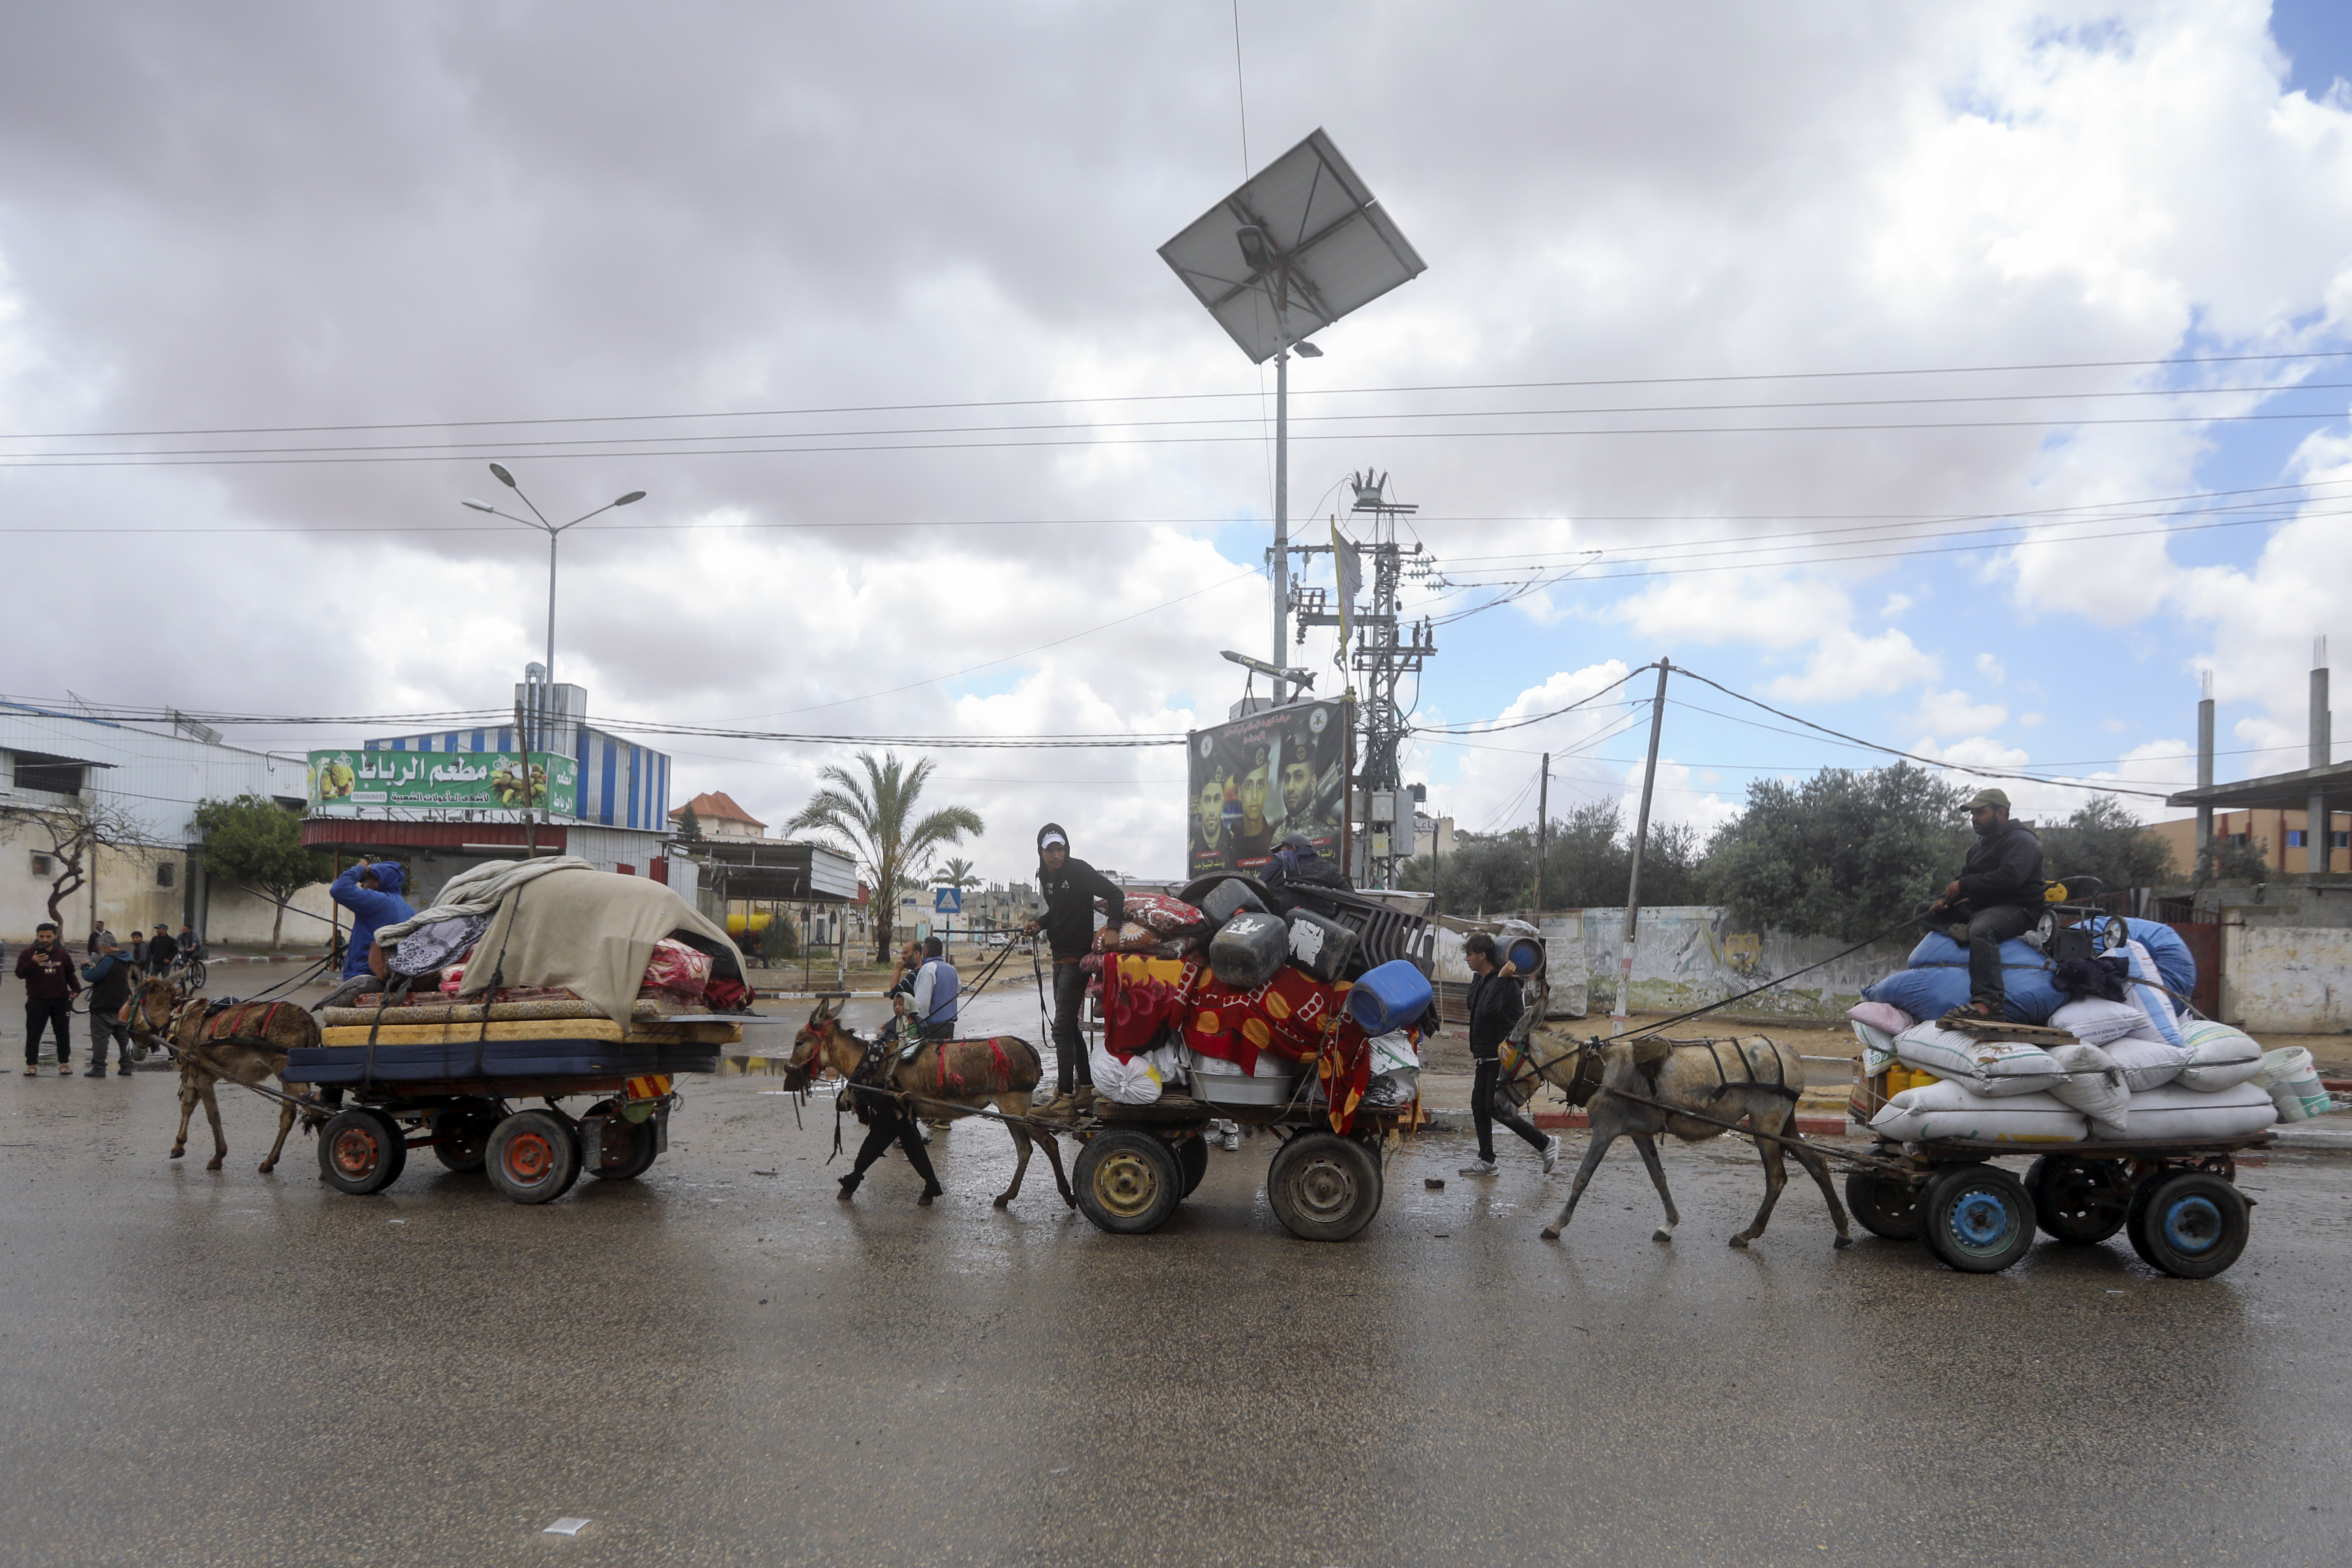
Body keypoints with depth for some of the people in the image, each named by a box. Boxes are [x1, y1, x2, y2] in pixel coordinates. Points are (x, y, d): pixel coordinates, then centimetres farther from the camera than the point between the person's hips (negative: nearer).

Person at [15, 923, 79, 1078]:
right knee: (33, 1034, -2)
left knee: (63, 1033, 6)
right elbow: (20, 974, -13)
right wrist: (32, 963, -30)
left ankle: (64, 1063, 14)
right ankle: (32, 1065, 5)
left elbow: (70, 974, 22)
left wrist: (76, 989, 8)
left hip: (61, 1001, 3)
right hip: (37, 1002, -2)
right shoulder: (28, 954, -1)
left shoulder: (62, 954, 10)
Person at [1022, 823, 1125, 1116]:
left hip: (1078, 957, -9)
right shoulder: (1046, 877, 11)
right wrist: (1039, 924, 6)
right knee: (1069, 1026, 14)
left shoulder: (1078, 870, -13)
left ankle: (1065, 1097, -10)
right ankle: (1085, 1088, 23)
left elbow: (1115, 894, -19)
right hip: (1061, 959, 9)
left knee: (1063, 1027, -12)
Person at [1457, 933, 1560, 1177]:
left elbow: (1489, 1010, -28)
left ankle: (1546, 1145, 3)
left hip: (1504, 1057, -10)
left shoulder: (1505, 982, -18)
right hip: (1487, 1056, 10)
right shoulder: (1481, 981, 14)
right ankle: (1487, 1161, 16)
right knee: (1479, 1104, 9)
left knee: (1496, 1108, -9)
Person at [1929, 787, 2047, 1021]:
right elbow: (1963, 877, 20)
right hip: (1977, 907, 10)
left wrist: (1964, 885, -20)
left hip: (2017, 909, -10)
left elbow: (2010, 877, -24)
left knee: (1982, 930, -41)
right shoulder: (1981, 843, 23)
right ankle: (1958, 930, -19)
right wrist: (1946, 899, -3)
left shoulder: (2021, 841, -7)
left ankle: (1987, 1000, -47)